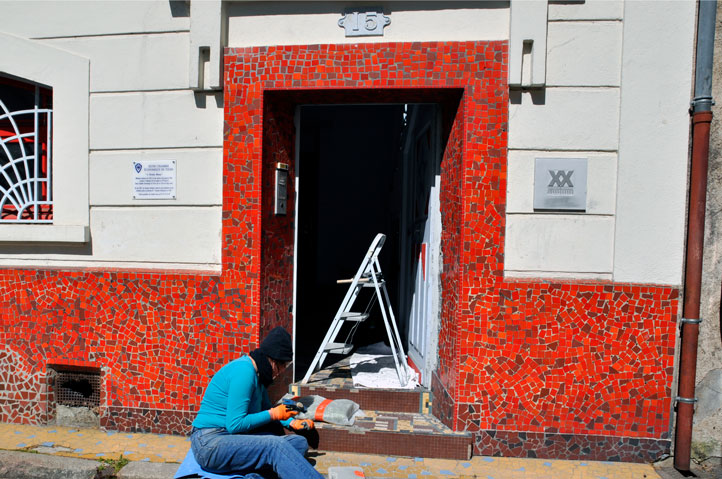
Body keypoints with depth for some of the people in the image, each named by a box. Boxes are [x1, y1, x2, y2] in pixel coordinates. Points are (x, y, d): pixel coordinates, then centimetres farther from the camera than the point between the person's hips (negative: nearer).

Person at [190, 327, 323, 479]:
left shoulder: (257, 373, 11)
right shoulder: (244, 370, -19)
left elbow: (266, 409, 22)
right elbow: (235, 424, -22)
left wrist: (292, 422, 7)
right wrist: (273, 414, -12)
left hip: (235, 438, 9)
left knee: (300, 442, -8)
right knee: (277, 445, -31)